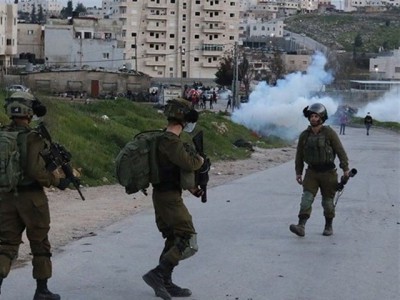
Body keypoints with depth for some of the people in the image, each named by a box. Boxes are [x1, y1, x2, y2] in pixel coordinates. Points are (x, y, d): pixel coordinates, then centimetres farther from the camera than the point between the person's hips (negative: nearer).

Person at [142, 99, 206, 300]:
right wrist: (200, 160, 0)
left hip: (164, 196, 11)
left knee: (174, 240, 17)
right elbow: (188, 163, -22)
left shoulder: (168, 139, 14)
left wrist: (190, 187, 17)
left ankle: (165, 283, 20)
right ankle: (157, 275, -10)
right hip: (169, 198, -11)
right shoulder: (170, 141, -19)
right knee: (188, 243, -10)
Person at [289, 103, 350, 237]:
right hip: (312, 172, 2)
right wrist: (298, 172, 9)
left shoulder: (329, 133, -9)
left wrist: (345, 169, -9)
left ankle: (328, 226, 25)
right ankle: (301, 226, -22)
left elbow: (340, 151, -6)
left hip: (328, 172, -2)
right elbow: (299, 155, 10)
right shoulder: (304, 135, 2)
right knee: (307, 198, -13)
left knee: (327, 201, 8)